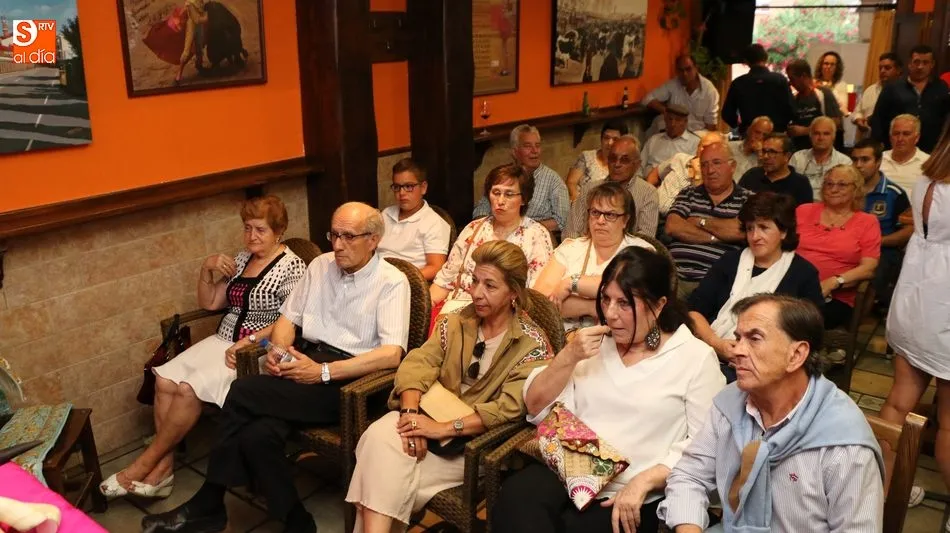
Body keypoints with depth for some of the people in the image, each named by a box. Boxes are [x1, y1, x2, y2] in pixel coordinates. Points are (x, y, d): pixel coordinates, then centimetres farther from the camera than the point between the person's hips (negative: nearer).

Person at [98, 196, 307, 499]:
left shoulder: (292, 267, -9)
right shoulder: (242, 259, 13)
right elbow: (209, 303, 14)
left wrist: (249, 341, -23)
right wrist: (207, 269, -1)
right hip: (223, 341, 7)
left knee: (190, 389, -24)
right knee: (165, 380, -15)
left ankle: (143, 465, -6)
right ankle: (163, 468, -10)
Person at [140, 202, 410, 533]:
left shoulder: (392, 282, -6)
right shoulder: (320, 265, 13)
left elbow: (392, 354, -18)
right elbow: (288, 318, 18)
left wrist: (323, 371, -23)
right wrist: (279, 350, -5)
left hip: (350, 383, -5)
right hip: (307, 365, 6)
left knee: (245, 392, -22)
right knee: (257, 434, -25)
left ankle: (208, 503, -4)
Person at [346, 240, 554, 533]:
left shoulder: (532, 344, -6)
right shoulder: (455, 323, 9)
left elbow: (507, 409, -16)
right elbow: (417, 365, -5)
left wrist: (443, 428, -25)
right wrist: (411, 414, -24)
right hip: (432, 416, 4)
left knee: (395, 478, -25)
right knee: (381, 435, -27)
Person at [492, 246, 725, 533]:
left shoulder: (696, 357, 1)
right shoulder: (593, 343, 14)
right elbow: (536, 409, 8)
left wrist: (643, 480, -18)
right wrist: (568, 357, -7)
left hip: (634, 498, -4)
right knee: (514, 498, -28)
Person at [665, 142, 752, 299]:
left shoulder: (748, 199, 11)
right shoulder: (688, 194, 19)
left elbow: (739, 232, -8)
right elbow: (672, 227, 3)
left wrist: (700, 222, 3)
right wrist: (714, 238, -1)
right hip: (676, 276, 2)